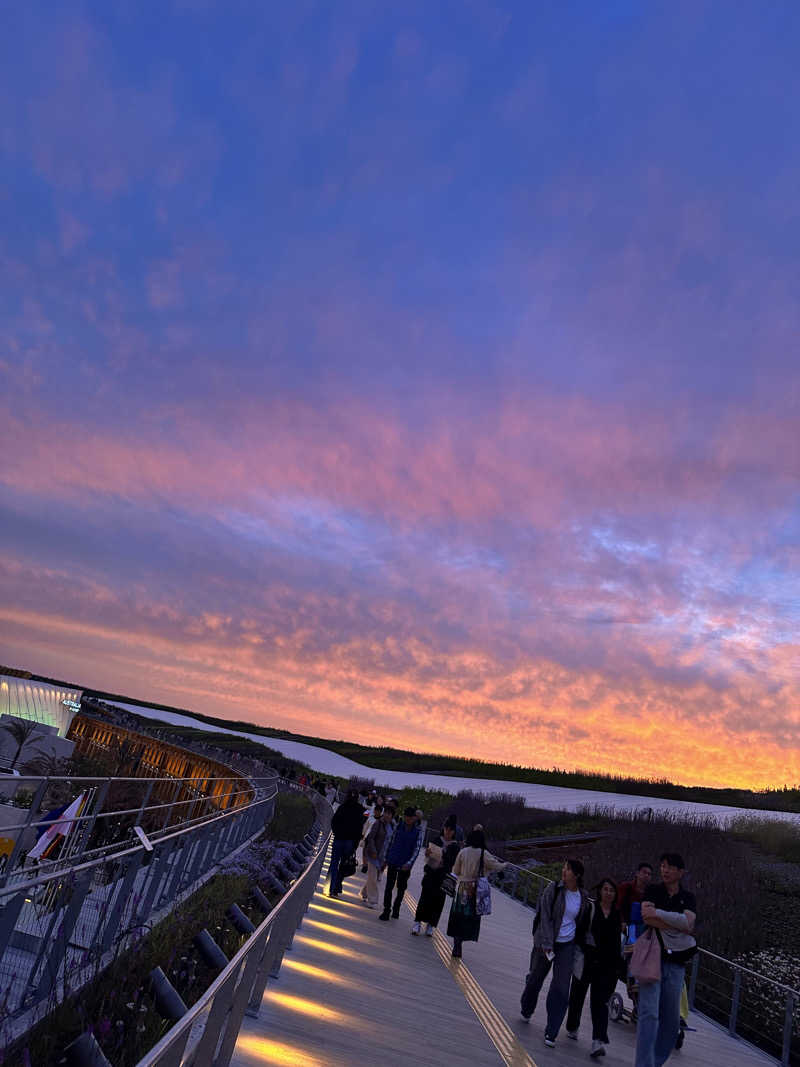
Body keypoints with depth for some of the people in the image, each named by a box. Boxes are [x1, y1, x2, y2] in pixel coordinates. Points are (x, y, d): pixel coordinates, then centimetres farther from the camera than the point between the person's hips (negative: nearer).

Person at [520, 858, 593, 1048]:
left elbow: (583, 924, 13)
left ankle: (551, 1033, 8)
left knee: (561, 989, -3)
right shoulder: (553, 890, -11)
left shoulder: (584, 897, -1)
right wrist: (546, 944, -18)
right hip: (546, 943, -2)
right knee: (536, 979, 13)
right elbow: (545, 918, -13)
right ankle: (526, 1010, 41)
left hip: (567, 946, 2)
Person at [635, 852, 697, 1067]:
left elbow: (687, 921, -9)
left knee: (671, 1019, 8)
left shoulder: (688, 898, 9)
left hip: (675, 963, 3)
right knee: (649, 1013, -11)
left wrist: (658, 913, -14)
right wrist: (680, 929, -11)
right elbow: (647, 918, -12)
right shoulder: (652, 891, 3)